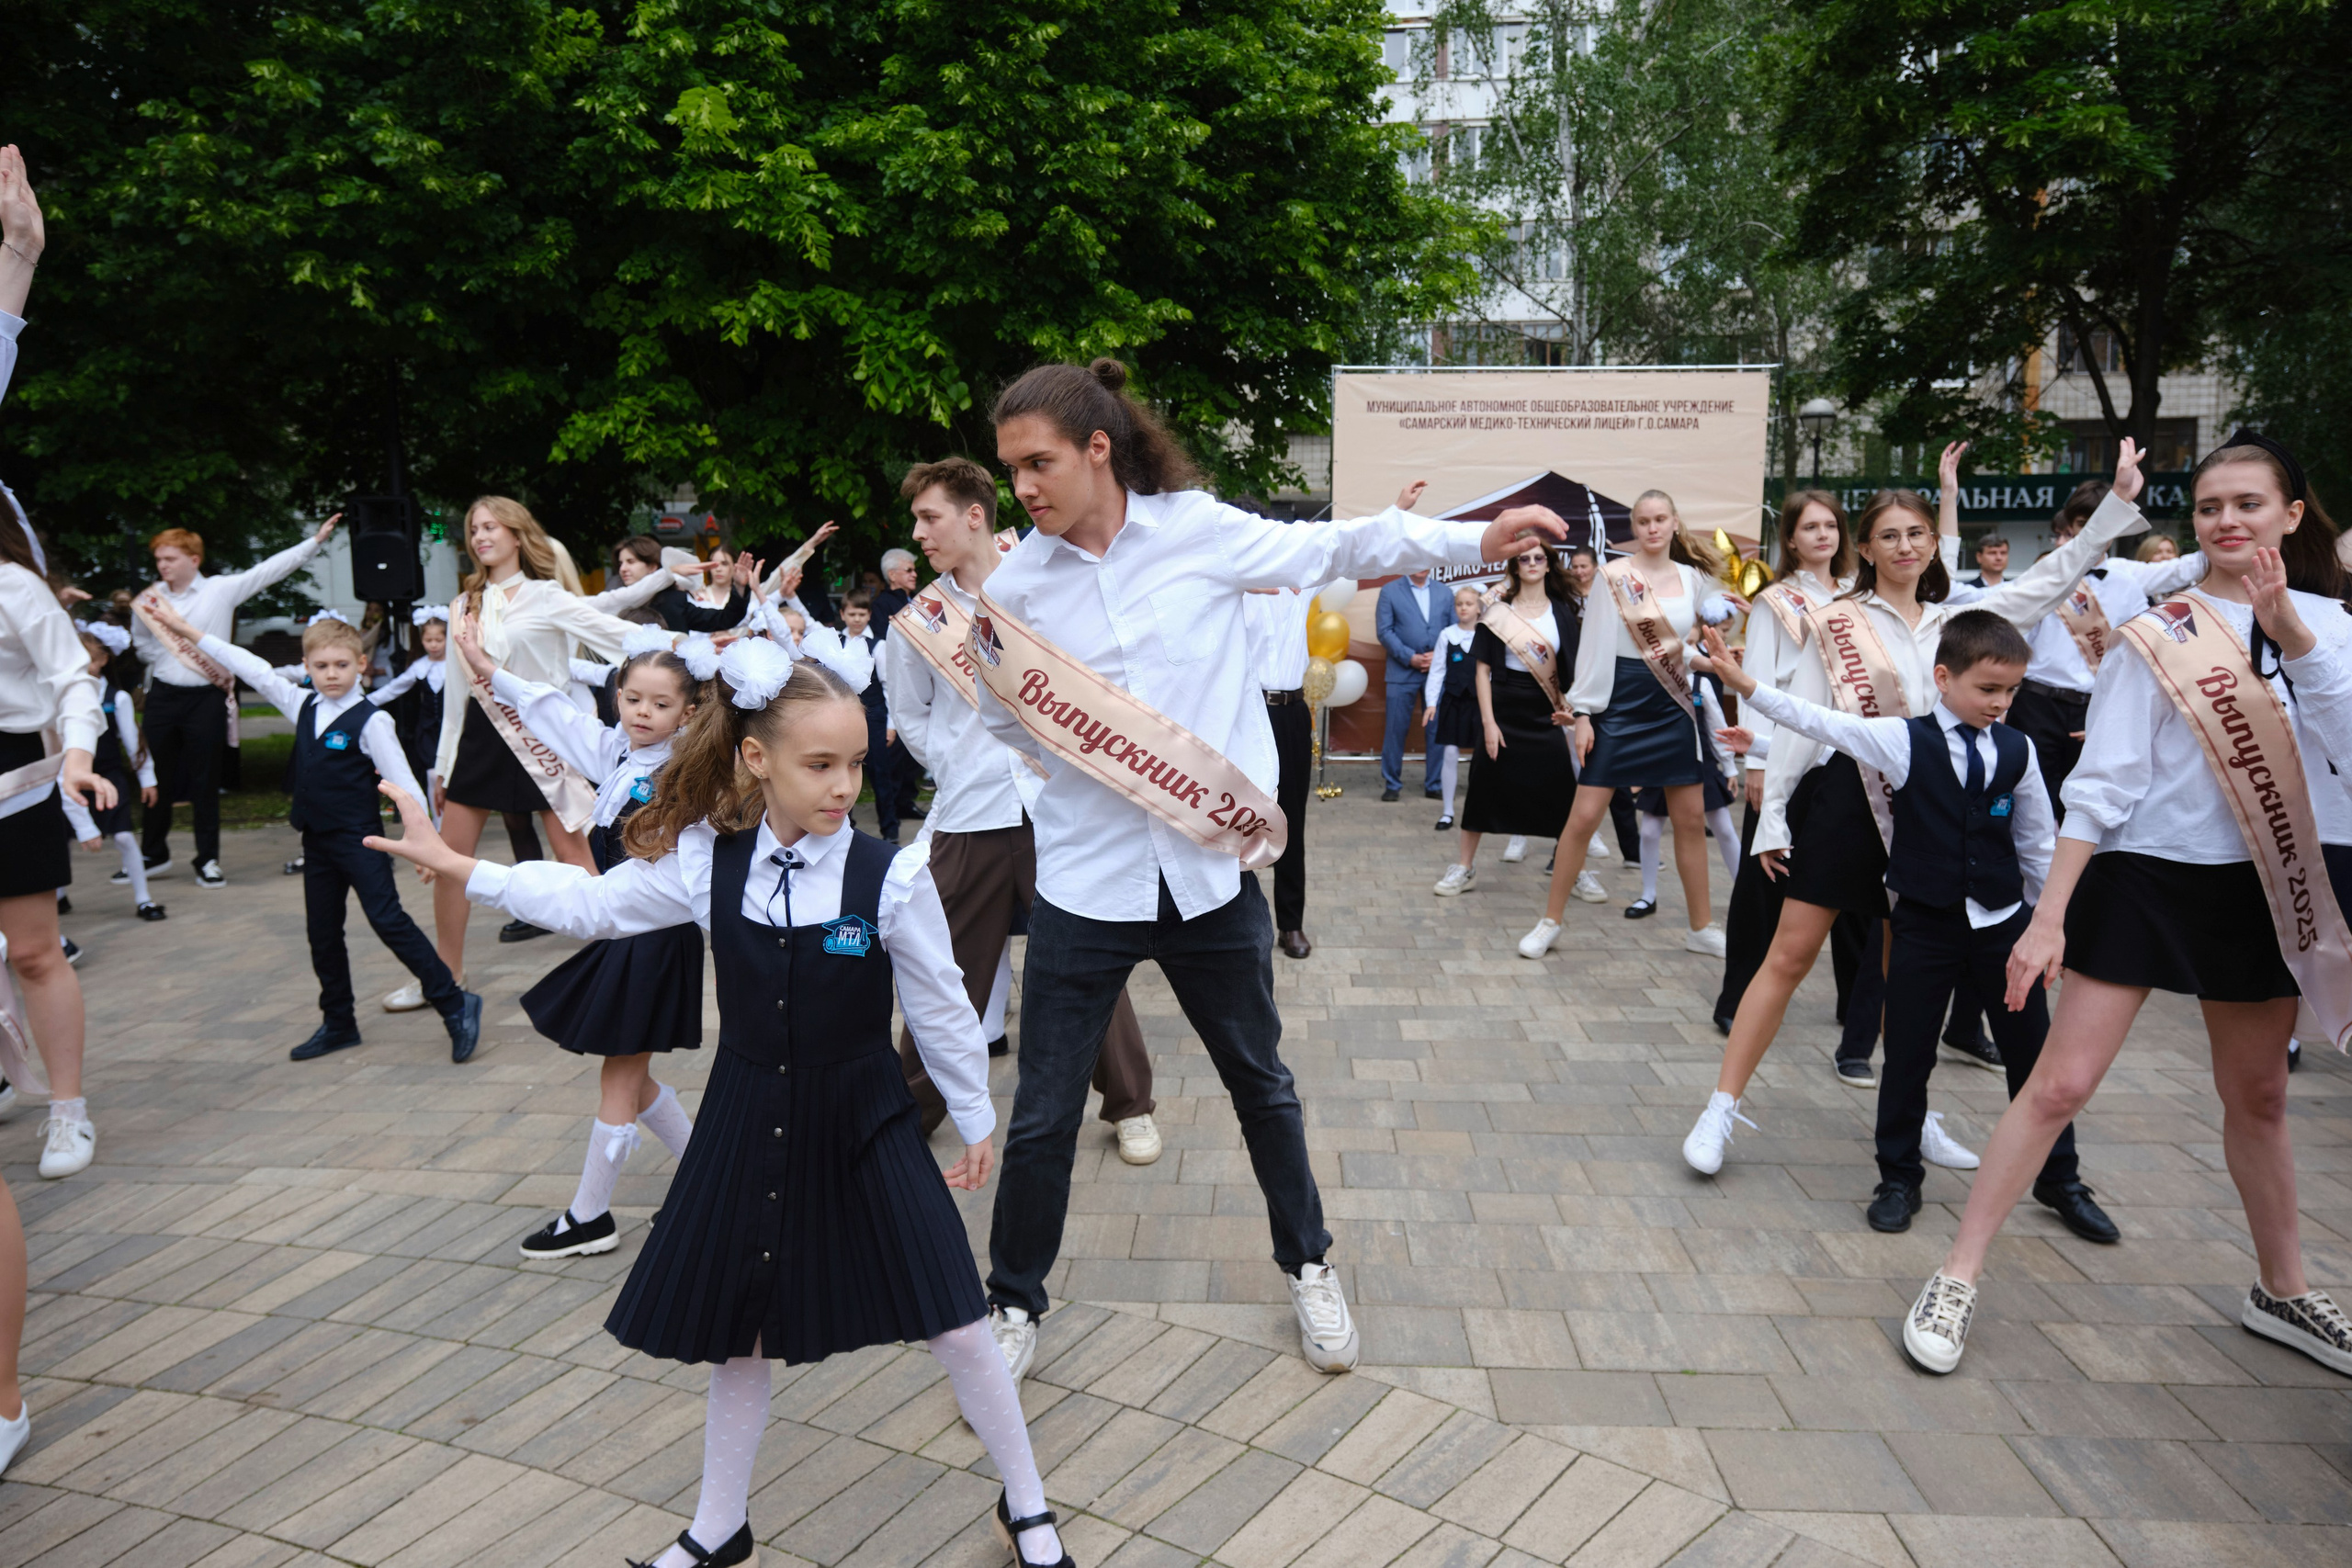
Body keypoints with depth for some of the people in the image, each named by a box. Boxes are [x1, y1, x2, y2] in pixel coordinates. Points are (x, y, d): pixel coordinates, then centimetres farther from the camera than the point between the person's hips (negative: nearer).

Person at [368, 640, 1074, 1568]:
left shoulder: (890, 877, -17)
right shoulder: (706, 861, -8)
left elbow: (941, 1010, -7)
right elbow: (591, 905, 6)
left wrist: (976, 1119, 2)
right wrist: (453, 865, 6)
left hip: (863, 1125, -3)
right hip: (746, 1126, 3)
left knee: (955, 1328, 0)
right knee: (735, 1340, 18)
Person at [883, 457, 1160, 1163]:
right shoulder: (919, 617, 6)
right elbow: (909, 717, 15)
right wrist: (959, 767, 6)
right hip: (968, 819, 2)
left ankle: (1130, 1105, 22)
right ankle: (911, 1110, 26)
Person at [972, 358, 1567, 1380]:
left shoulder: (1199, 530, -5)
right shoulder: (1015, 583, -1)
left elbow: (1333, 548, 2)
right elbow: (1009, 731, 10)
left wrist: (1473, 541, -5)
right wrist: (983, 664, -9)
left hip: (1210, 868, 0)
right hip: (1085, 881, 1)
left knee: (1261, 1082, 18)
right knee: (1043, 1116, 7)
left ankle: (1307, 1265, 41)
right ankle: (1014, 1304, 30)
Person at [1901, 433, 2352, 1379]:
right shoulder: (2159, 632, -6)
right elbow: (2103, 781, -10)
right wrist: (2048, 913, -15)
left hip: (2263, 884, 4)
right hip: (2148, 876, -4)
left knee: (2257, 1096, 18)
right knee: (2061, 1084, -6)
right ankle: (1957, 1278, 2)